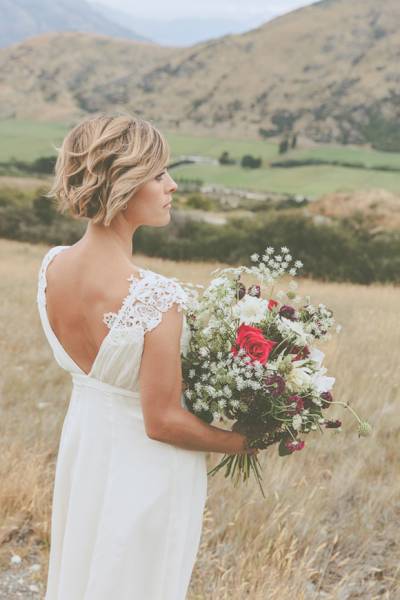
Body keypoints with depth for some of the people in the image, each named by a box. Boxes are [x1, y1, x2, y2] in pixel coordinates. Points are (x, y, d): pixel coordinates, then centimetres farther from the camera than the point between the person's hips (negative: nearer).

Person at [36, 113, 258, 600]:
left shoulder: (52, 267, -10)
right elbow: (163, 422, -23)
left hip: (80, 446, 6)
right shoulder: (155, 298, -31)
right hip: (143, 469, -6)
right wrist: (241, 443, -7)